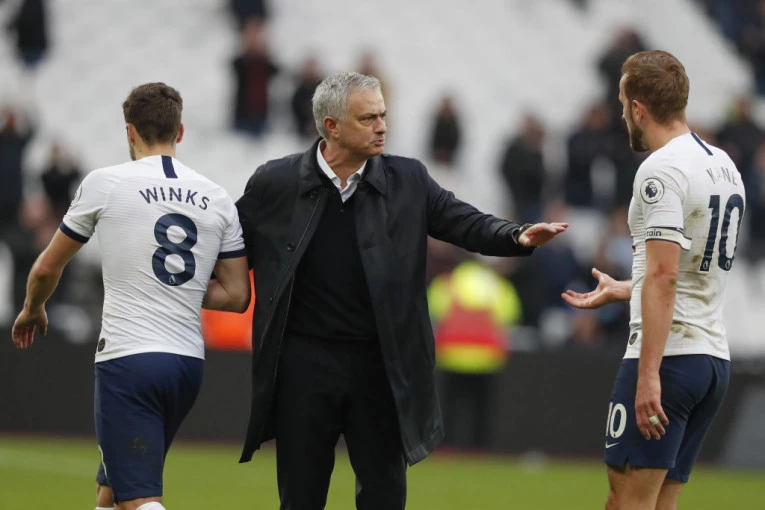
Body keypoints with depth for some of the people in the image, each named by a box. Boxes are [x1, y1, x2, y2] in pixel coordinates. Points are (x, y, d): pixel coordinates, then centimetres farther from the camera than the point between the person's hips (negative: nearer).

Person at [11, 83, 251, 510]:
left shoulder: (106, 183, -3)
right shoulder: (217, 199, 8)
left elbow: (48, 268, 9)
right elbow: (236, 295, 9)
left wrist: (33, 309, 30)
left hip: (128, 359, -6)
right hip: (189, 361, 6)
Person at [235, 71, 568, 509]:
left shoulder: (407, 181, 3)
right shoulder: (275, 184, -2)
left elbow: (465, 223, -3)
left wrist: (518, 237, -19)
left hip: (380, 364, 1)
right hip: (305, 362, -1)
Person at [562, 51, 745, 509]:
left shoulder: (661, 170, -13)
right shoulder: (725, 167, 16)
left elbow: (664, 276, -21)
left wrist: (649, 375, -24)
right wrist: (622, 291, 37)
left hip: (668, 356, -9)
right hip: (715, 356, 9)